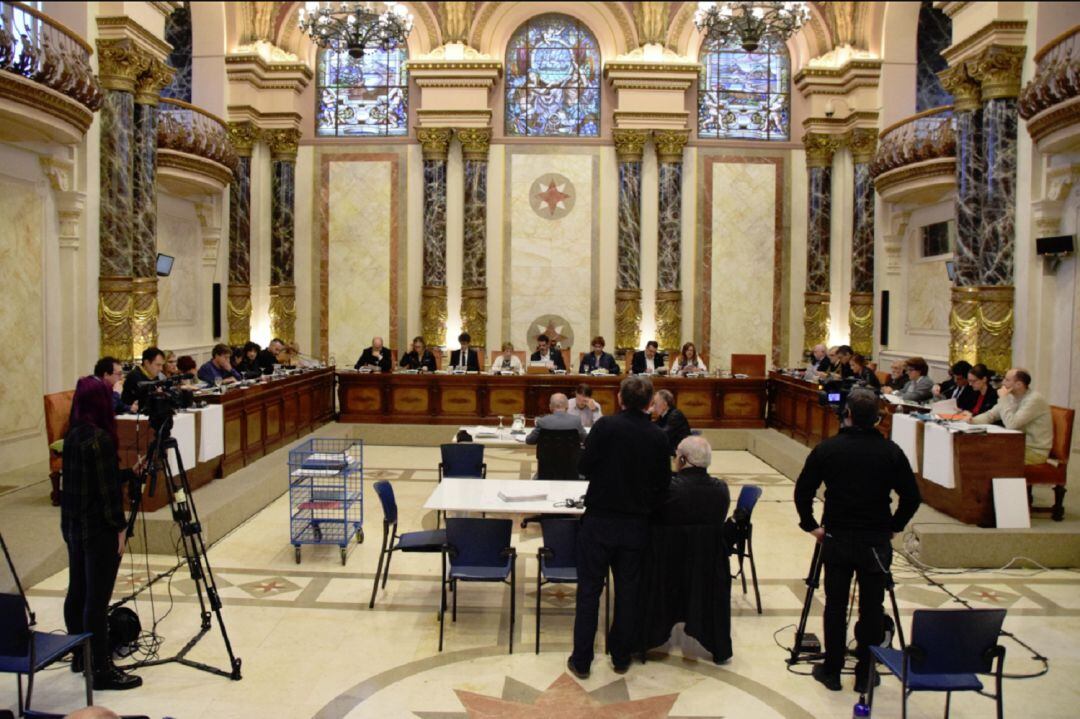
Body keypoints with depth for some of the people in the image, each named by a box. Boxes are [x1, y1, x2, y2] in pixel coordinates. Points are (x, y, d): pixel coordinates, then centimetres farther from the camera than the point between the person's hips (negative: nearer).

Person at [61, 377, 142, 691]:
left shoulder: (73, 435, 7)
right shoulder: (100, 439, -20)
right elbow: (107, 488, -19)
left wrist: (130, 473, 16)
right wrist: (119, 527, -12)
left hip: (73, 524, 9)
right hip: (98, 529, -9)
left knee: (77, 592, 17)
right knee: (97, 599, -4)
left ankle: (81, 656, 31)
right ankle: (101, 670, 3)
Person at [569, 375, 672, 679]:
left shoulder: (606, 426, -13)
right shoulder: (658, 437, -4)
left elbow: (584, 467, -9)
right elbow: (663, 483, 2)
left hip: (599, 520, -2)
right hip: (637, 525, 3)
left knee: (589, 591, 7)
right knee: (628, 591, 15)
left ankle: (581, 660, 13)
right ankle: (621, 656, 26)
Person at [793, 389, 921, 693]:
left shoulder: (827, 449, -7)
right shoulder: (891, 451, -5)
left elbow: (802, 491, -6)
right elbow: (911, 497, -3)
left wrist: (811, 525, 6)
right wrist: (894, 527, 9)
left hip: (836, 539, 0)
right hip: (877, 542, 0)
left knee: (835, 606, 11)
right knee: (872, 608, 11)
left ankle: (831, 671, 20)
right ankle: (865, 674, 20)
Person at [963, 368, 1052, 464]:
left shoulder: (1034, 399, -22)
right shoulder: (1012, 397, 3)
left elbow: (1011, 424, -30)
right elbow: (990, 415, 8)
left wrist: (1003, 398, -22)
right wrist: (972, 420, -13)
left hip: (1035, 451, -8)